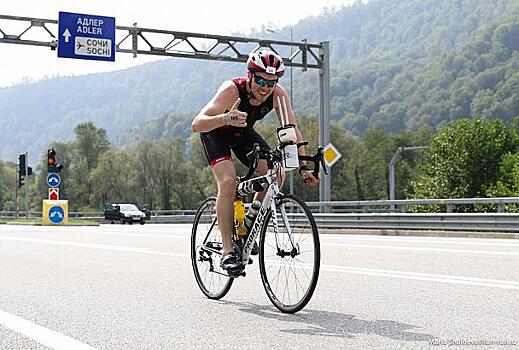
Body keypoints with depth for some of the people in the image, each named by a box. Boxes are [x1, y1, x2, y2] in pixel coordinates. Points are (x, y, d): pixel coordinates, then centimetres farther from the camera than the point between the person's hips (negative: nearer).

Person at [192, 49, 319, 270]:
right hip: (215, 132, -4)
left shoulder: (278, 95, -25)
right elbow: (197, 124, -47)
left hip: (243, 133, 4)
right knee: (228, 182, -25)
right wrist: (225, 119, -66)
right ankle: (227, 250, -20)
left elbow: (293, 131, -18)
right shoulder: (232, 90, -38)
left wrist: (303, 167, -30)